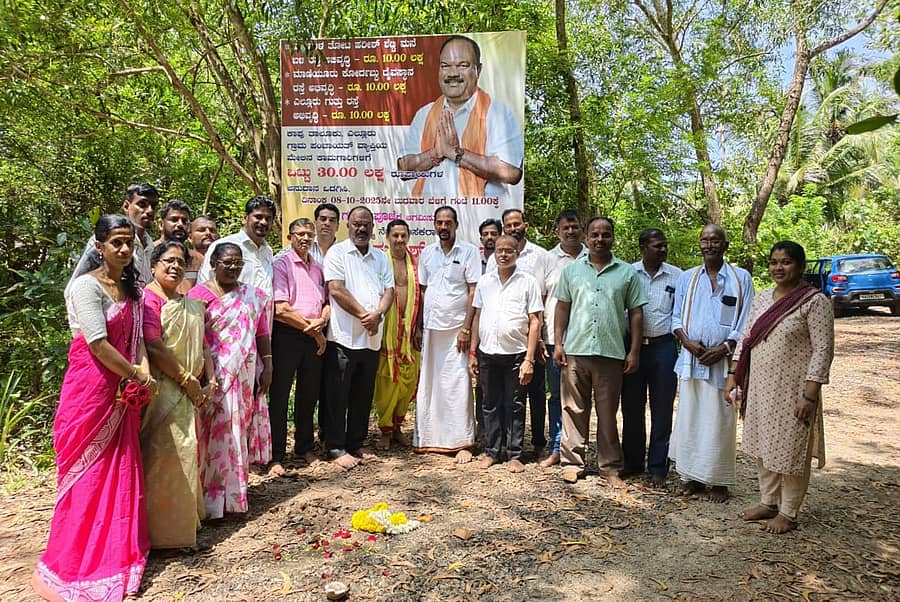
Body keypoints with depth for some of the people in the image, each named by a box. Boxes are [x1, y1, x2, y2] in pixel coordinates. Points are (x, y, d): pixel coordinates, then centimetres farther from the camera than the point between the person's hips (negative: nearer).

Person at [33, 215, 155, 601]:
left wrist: (144, 374, -9)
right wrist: (138, 377, -10)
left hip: (123, 393, 7)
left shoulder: (130, 288, 11)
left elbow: (136, 339, 8)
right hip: (89, 391, -7)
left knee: (121, 472, 12)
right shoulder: (87, 286, -13)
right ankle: (76, 566, 18)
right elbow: (99, 345, -19)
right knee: (88, 476, 2)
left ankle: (117, 553, 27)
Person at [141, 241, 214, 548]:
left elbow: (202, 344, 15)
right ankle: (165, 531, 6)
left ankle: (184, 520, 25)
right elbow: (154, 347, -17)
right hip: (163, 389, -7)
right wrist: (187, 380, -13)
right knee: (166, 454, -5)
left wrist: (209, 381, 3)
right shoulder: (148, 298, -8)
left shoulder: (192, 304, 17)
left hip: (189, 391, 7)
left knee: (185, 452, 12)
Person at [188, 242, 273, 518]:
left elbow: (262, 335, 11)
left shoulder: (254, 296, 11)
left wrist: (267, 366, 5)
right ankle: (211, 496, 10)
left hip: (245, 375, 4)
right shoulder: (199, 294, -2)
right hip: (212, 377, -4)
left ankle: (234, 491, 23)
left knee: (239, 430, 10)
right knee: (215, 432, -2)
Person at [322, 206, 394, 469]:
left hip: (372, 338, 5)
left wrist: (377, 314, -11)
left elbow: (388, 290, 8)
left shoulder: (381, 257, 16)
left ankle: (356, 445, 24)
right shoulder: (337, 253, -1)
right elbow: (336, 290, -12)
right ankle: (336, 448, 10)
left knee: (363, 396, 12)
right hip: (343, 337, -5)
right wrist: (363, 314, -11)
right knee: (337, 397, 1)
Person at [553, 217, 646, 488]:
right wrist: (558, 343, 2)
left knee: (608, 413, 6)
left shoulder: (627, 273, 7)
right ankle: (572, 462, 16)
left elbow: (636, 313, 6)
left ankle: (610, 467, 17)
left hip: (612, 353, -1)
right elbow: (562, 307, 10)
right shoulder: (571, 270, 10)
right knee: (574, 410, 6)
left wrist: (634, 351, 0)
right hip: (575, 351, 1)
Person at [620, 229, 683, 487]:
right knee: (631, 408, 9)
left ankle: (658, 467, 17)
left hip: (663, 347, 0)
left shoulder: (676, 276, 3)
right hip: (632, 346, 0)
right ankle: (632, 463, 23)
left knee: (662, 411, 5)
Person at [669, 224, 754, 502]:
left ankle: (718, 481, 14)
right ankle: (692, 476, 18)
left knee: (719, 421, 1)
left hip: (723, 361, -3)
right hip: (691, 360, 3)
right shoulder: (687, 278, 11)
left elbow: (745, 323, 1)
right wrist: (688, 342, -7)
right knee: (689, 418, 6)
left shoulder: (741, 278, 3)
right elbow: (676, 318, 10)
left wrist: (724, 348, -12)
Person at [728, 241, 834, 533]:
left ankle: (788, 513, 22)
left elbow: (823, 349, -13)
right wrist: (733, 376, 7)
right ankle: (768, 502, 32)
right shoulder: (761, 298, 8)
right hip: (759, 386, 6)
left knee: (790, 449, 6)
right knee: (762, 446, 15)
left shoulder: (814, 301, -10)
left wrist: (810, 394, -18)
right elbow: (746, 339, 12)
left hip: (792, 389, -6)